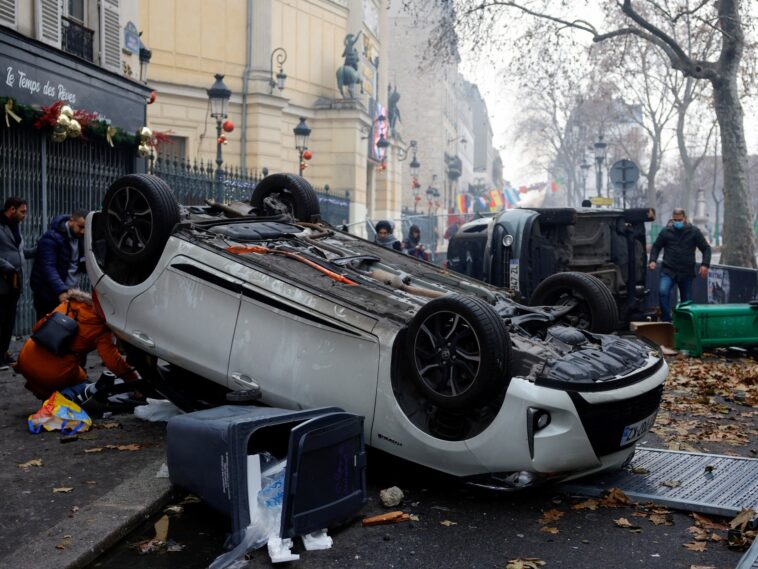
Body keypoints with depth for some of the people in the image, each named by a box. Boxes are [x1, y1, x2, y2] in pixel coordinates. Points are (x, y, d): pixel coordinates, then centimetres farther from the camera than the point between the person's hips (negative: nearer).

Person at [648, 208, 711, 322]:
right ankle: (666, 320, -17)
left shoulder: (694, 232, 3)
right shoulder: (666, 231, 3)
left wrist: (705, 264, -7)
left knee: (687, 300, 7)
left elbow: (706, 248, 7)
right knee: (663, 291, -25)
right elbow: (656, 247, 14)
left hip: (686, 273, 1)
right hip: (668, 271, -1)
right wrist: (653, 260, -3)